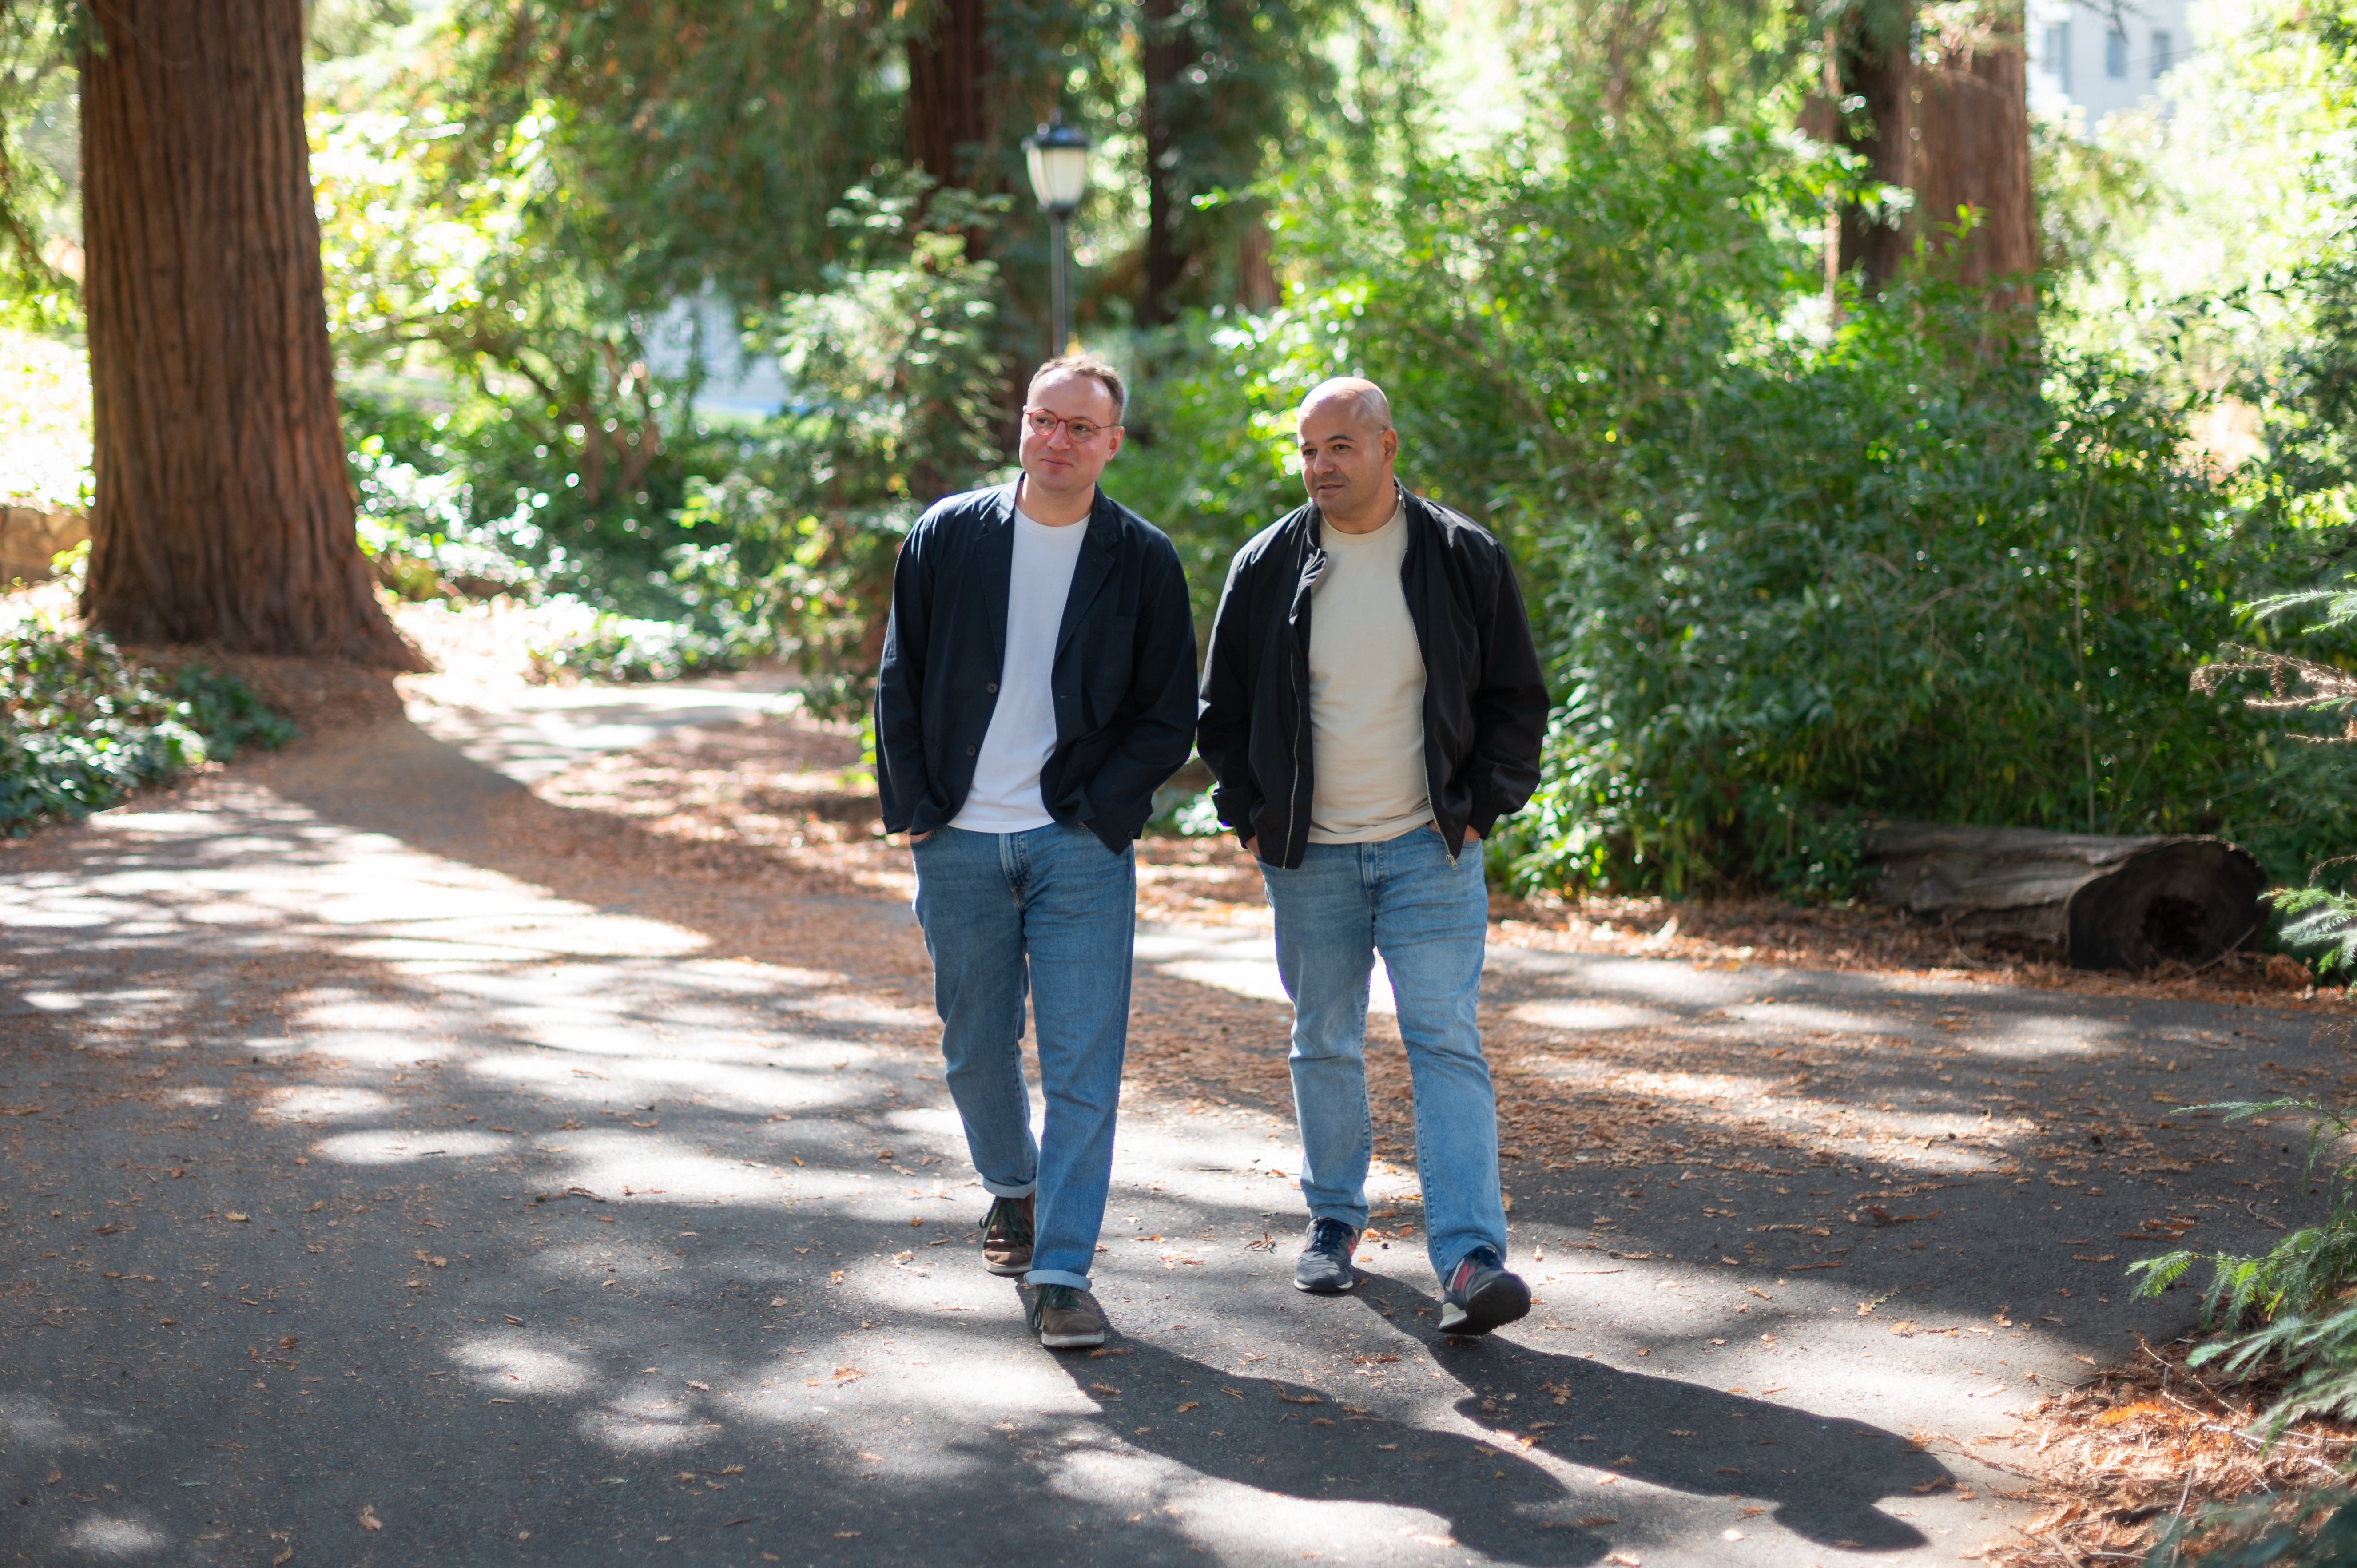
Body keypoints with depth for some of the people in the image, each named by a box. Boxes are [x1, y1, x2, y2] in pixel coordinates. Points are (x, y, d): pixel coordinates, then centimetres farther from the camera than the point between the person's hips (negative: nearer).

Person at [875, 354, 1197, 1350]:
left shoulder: (1143, 561, 1)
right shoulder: (947, 538, 3)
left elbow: (1169, 717, 3)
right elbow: (900, 682, 8)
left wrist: (1098, 811, -7)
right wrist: (912, 810, 0)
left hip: (1081, 847, -2)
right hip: (959, 844, 2)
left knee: (1083, 1066, -7)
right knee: (976, 1049, 13)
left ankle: (1061, 1275, -5)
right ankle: (1012, 1189, 40)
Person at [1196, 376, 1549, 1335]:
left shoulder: (1464, 559, -1)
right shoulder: (1268, 567, 2)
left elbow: (1517, 699, 6)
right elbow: (1222, 707, 11)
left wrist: (1482, 809, -2)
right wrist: (1251, 817, 2)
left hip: (1430, 851, -2)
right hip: (1309, 857, 2)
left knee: (1447, 1041, -11)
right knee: (1324, 1044, 11)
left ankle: (1471, 1257, -17)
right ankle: (1334, 1219, 29)